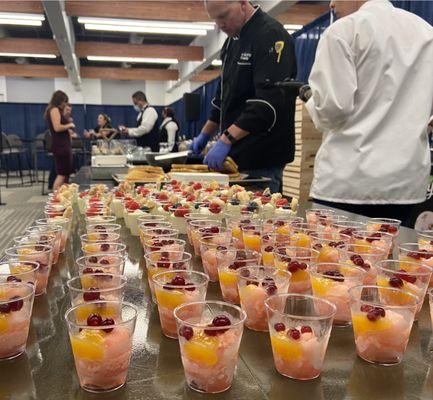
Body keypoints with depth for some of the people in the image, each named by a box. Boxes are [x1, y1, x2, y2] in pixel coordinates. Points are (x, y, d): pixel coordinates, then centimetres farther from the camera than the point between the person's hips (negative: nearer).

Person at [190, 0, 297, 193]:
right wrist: (205, 134, 20)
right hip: (237, 155, 8)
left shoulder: (271, 35, -13)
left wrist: (226, 139, -27)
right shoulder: (232, 41, 16)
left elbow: (268, 102, -24)